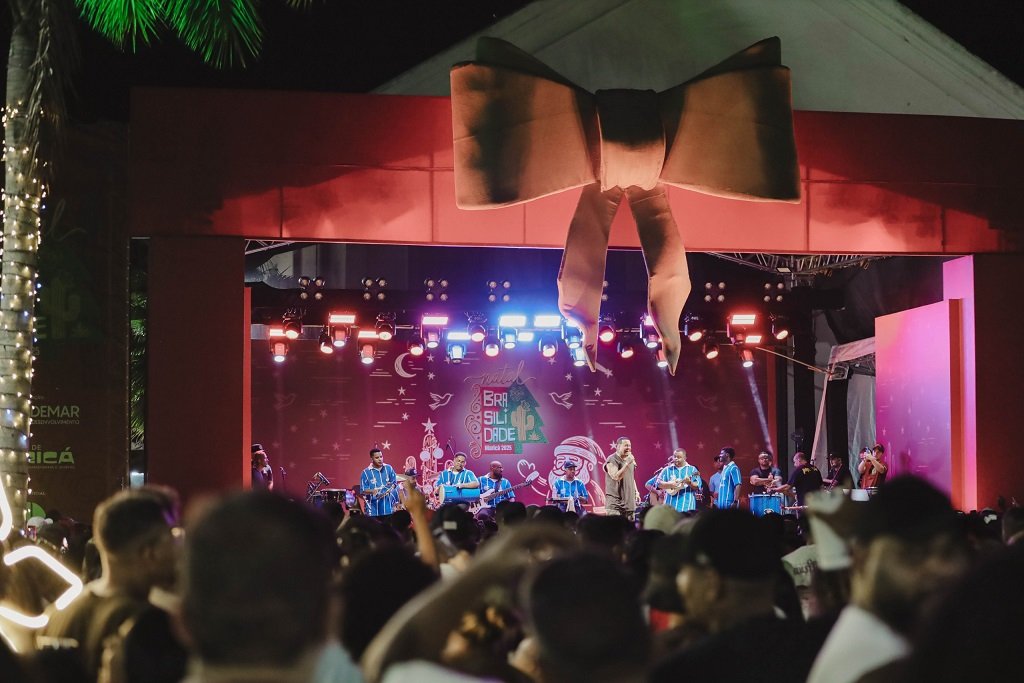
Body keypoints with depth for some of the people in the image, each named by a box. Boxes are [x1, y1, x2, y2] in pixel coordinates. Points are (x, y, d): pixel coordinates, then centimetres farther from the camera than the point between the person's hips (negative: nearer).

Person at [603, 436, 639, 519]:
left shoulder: (631, 460, 15)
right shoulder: (612, 460, -9)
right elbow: (616, 476, -21)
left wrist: (636, 491, 14)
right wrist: (627, 463, -21)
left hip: (629, 502, 7)